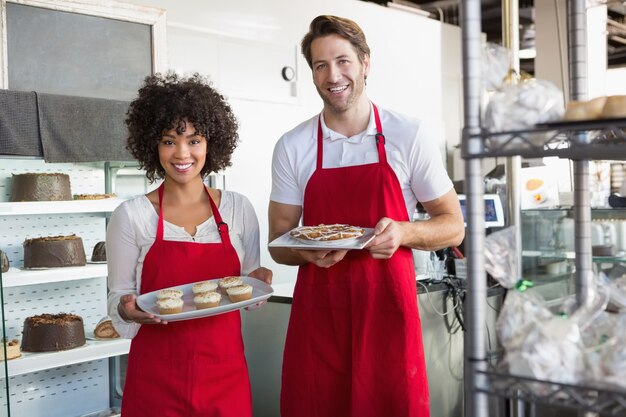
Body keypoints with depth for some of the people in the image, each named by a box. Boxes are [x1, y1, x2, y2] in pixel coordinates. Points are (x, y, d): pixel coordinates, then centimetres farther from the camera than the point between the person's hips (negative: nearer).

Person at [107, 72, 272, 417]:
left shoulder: (238, 208, 2)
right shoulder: (130, 216, -5)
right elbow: (118, 298, 2)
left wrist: (257, 281, -8)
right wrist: (128, 309, -19)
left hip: (226, 375, 2)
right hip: (156, 381, -2)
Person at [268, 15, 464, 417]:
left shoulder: (410, 136, -2)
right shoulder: (292, 147, 2)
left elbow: (453, 227, 4)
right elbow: (278, 244, 8)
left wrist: (403, 232, -16)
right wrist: (306, 252, -15)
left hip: (387, 307, -1)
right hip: (317, 311, 1)